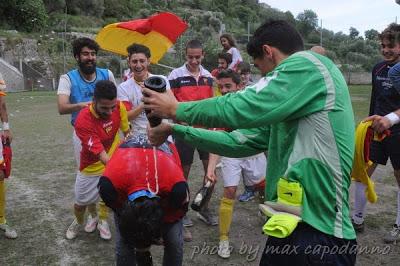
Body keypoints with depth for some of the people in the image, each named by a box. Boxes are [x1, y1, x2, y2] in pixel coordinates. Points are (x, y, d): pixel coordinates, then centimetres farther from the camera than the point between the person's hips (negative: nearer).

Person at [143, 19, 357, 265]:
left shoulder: (307, 64, -11)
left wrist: (176, 109, -3)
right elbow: (240, 141, 15)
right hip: (291, 222, 8)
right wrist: (175, 130, 14)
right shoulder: (283, 110, 16)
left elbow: (240, 108, -18)